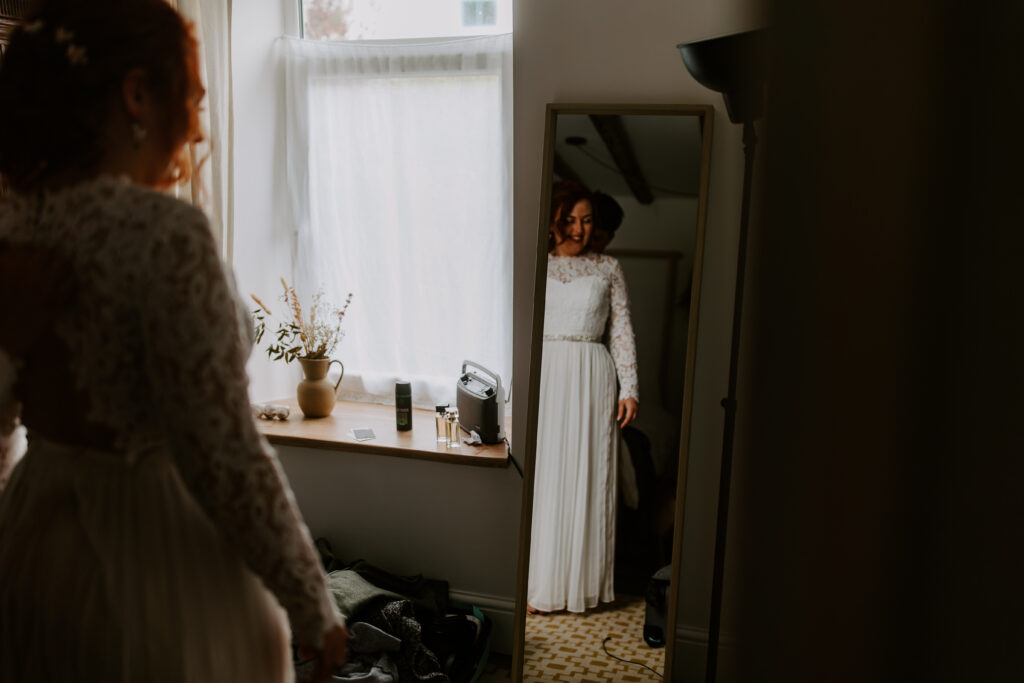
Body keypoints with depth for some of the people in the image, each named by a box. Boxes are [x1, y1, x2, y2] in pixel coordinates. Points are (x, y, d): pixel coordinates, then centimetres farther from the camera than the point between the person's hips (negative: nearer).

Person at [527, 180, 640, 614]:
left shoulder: (608, 269, 9)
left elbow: (622, 332, 7)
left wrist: (629, 388, -1)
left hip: (593, 379, 1)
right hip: (544, 375, 0)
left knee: (587, 478, 4)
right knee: (541, 477, 2)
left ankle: (584, 583, 17)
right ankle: (540, 585, 14)